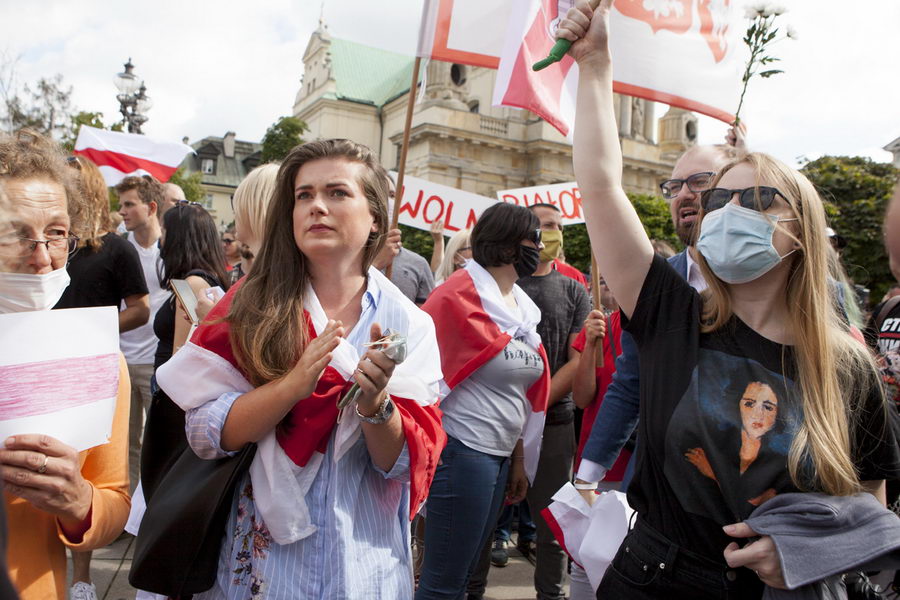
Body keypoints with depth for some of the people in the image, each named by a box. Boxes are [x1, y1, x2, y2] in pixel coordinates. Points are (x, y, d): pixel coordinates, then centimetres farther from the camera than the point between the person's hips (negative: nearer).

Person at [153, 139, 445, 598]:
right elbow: (205, 433, -12)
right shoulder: (252, 305, -5)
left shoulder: (408, 324, -6)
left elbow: (409, 464, -9)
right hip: (258, 559, 0)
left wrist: (374, 403, -28)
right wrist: (294, 383, -26)